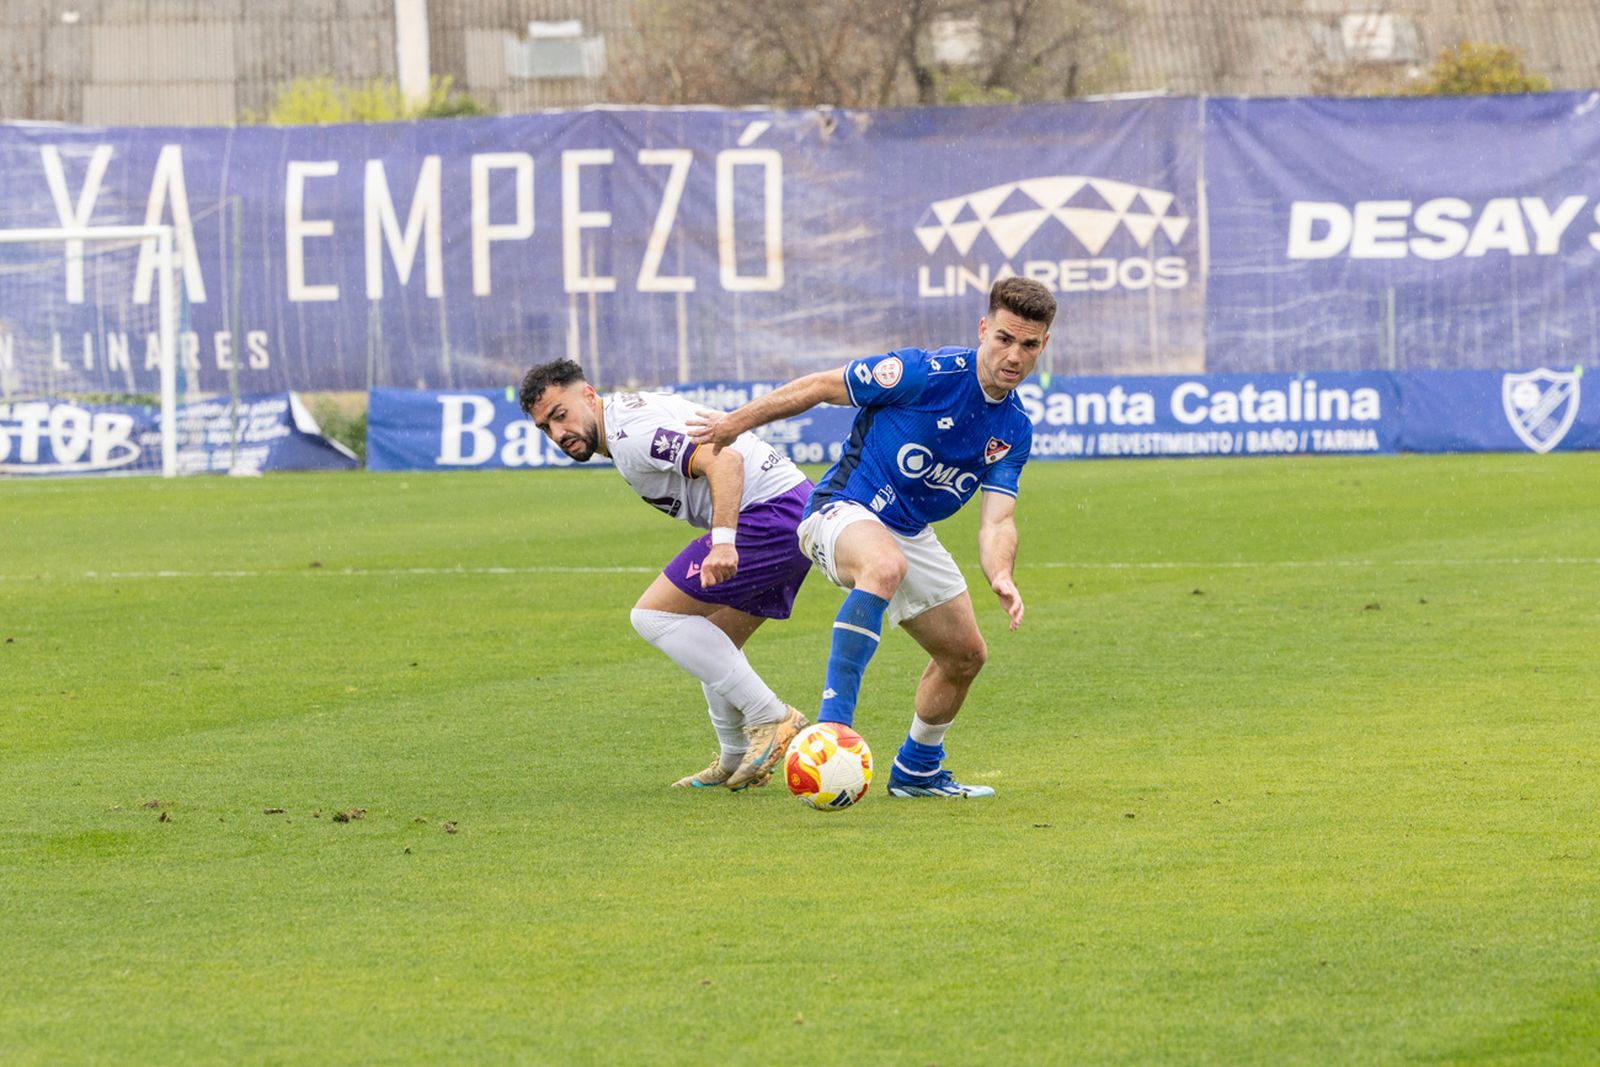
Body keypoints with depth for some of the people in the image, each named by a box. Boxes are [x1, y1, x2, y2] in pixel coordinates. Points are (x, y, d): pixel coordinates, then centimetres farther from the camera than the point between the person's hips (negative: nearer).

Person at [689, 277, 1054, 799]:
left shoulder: (1015, 431, -3)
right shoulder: (924, 373, -23)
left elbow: (996, 522, -8)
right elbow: (820, 387, -12)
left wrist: (1001, 577, -32)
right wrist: (736, 423, -4)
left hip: (911, 534, 8)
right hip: (844, 510, -8)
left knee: (966, 654, 14)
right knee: (885, 565, -41)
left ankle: (916, 770, 39)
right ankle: (832, 724, -42)